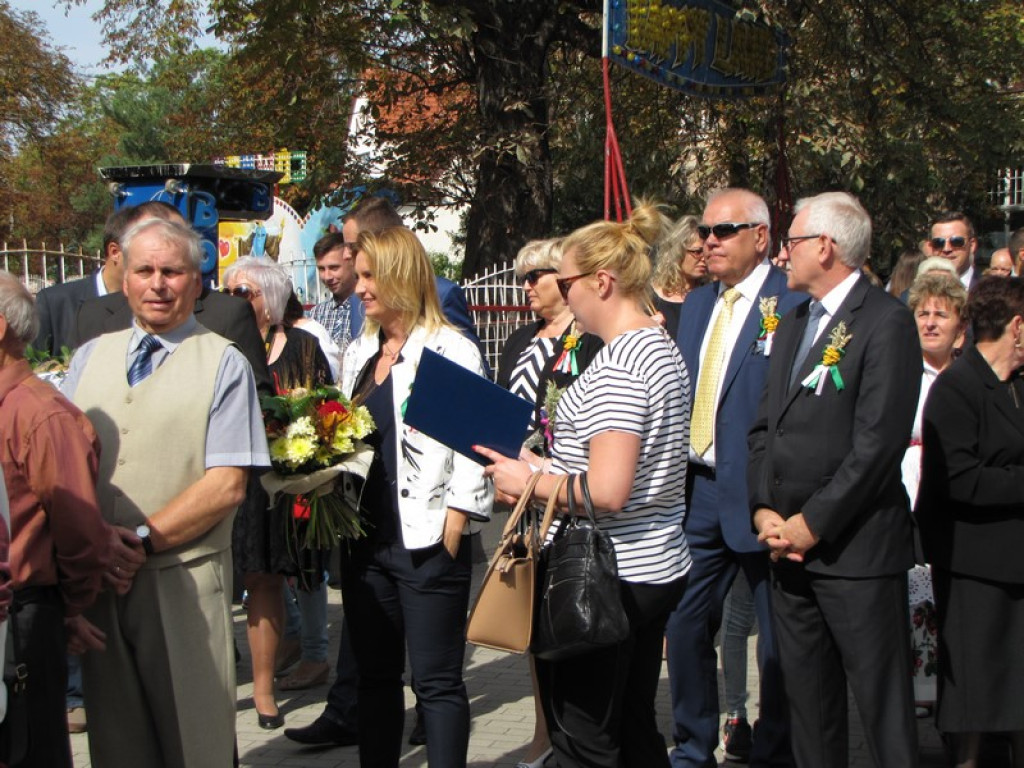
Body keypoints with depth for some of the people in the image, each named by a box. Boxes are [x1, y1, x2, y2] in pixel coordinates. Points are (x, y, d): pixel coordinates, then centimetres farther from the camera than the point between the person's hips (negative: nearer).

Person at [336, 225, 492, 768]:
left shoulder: (451, 351, -9)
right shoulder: (358, 354, 14)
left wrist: (451, 533, -15)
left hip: (426, 541, -7)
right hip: (366, 537, 7)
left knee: (436, 681, -1)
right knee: (375, 673, 14)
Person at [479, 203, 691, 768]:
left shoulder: (617, 363, -20)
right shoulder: (664, 348, 12)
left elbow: (607, 491, -27)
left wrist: (531, 482, -12)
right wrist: (549, 469, 15)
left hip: (609, 578, -10)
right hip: (659, 568, 10)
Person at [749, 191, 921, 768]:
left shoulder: (886, 320, -9)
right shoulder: (795, 325, 17)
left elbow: (879, 442, -16)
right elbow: (764, 427, 15)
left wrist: (812, 523, -14)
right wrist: (765, 509, 1)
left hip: (855, 547, -7)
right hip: (791, 545, 8)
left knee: (885, 708, -1)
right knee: (808, 703, 14)